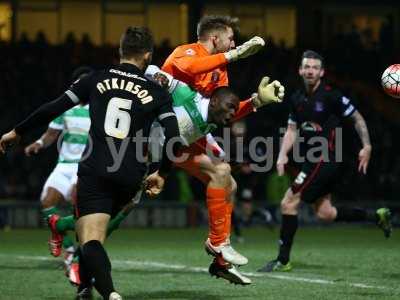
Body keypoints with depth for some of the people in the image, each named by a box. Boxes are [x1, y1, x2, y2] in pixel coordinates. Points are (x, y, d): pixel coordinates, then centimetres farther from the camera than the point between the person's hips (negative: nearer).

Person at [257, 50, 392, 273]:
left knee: (289, 203, -11)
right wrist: (282, 155, 3)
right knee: (325, 213, 10)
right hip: (313, 160, 8)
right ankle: (378, 217, 26)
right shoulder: (297, 98, 10)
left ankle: (283, 260, -4)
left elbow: (357, 118, -4)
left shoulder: (330, 95, -12)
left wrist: (367, 146, -10)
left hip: (326, 158, -8)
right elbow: (292, 130, 17)